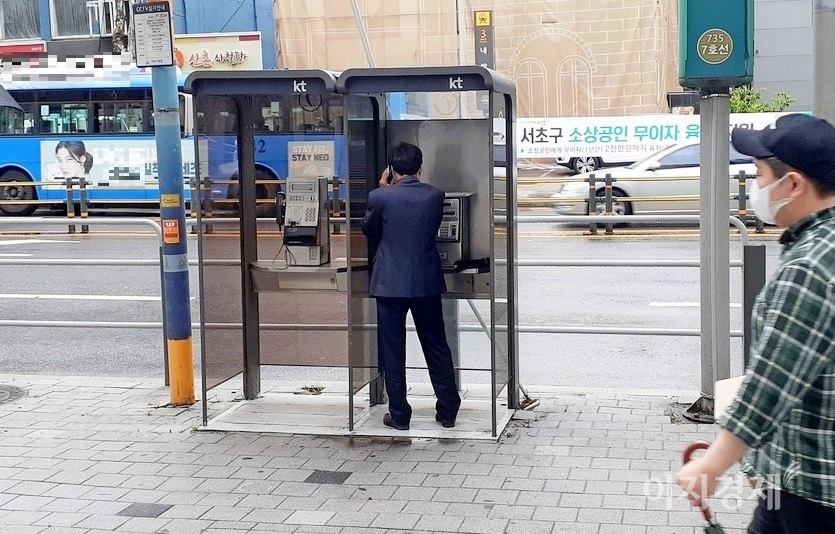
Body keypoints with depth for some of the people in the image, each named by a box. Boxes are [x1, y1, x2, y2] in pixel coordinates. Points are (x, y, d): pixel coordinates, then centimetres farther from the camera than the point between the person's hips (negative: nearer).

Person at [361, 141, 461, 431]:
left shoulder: (381, 197, -12)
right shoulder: (435, 196, -4)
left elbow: (368, 228, 6)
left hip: (390, 282, -3)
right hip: (426, 282, 3)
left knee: (392, 350, 7)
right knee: (436, 347, 13)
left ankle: (399, 415, 12)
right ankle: (448, 411, 18)